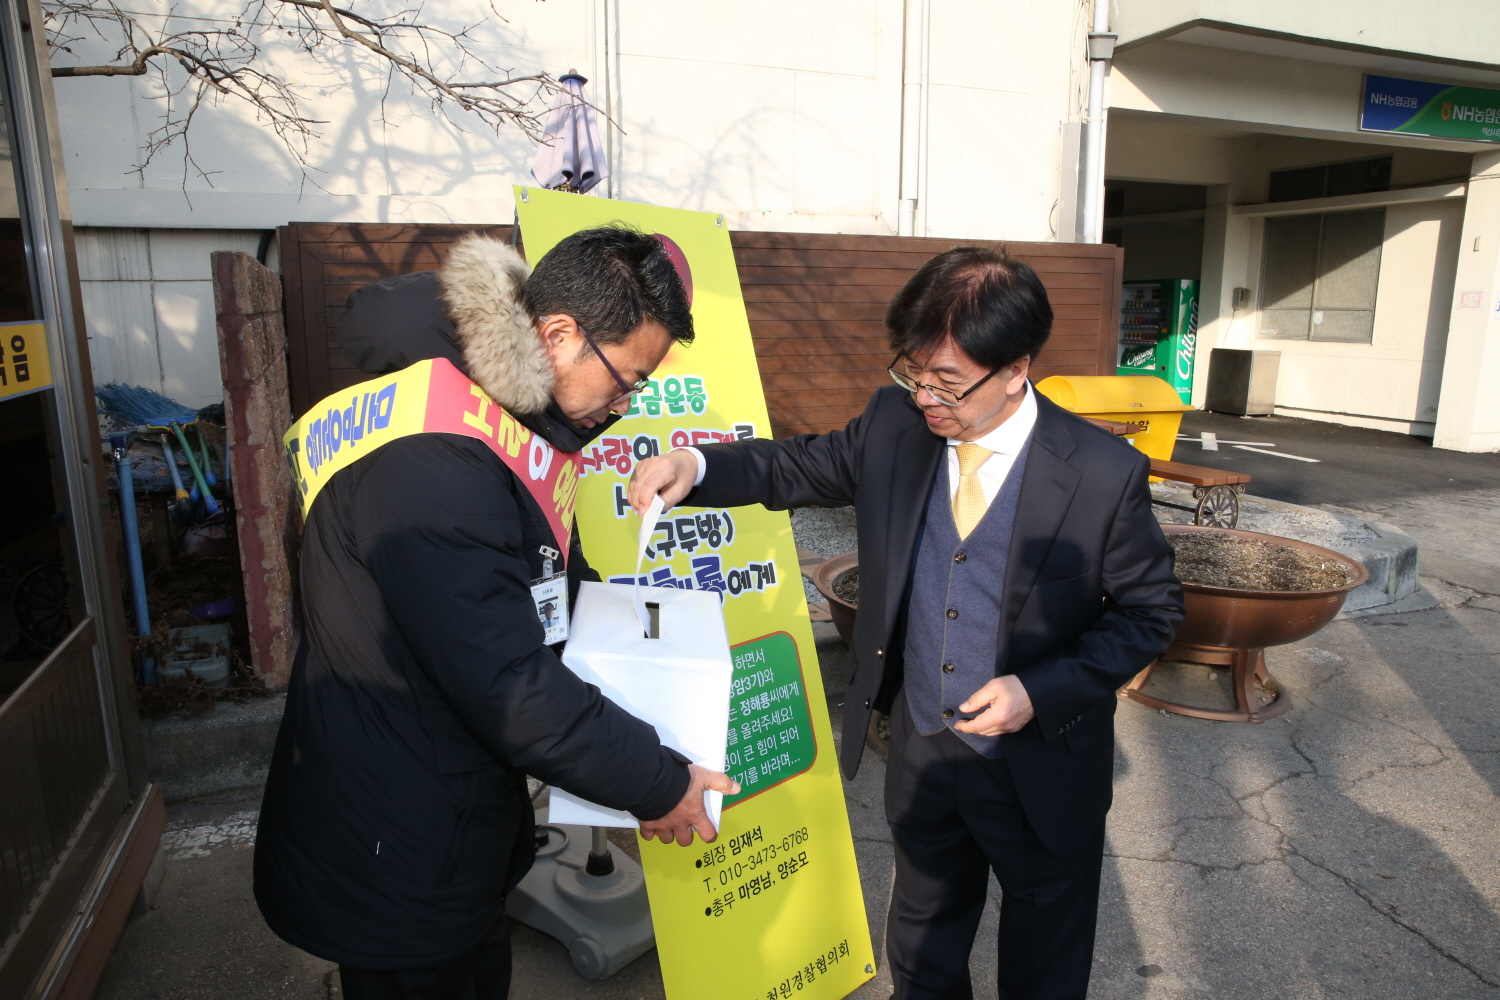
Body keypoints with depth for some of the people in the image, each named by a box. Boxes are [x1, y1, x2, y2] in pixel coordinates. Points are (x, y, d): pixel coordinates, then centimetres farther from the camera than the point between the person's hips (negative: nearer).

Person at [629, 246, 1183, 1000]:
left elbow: (1149, 612, -10)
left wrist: (1040, 692, -23)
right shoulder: (895, 424, -11)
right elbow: (802, 466, 2)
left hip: (1040, 769, -3)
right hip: (919, 753, 4)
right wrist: (696, 466, -17)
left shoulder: (1103, 473, -21)